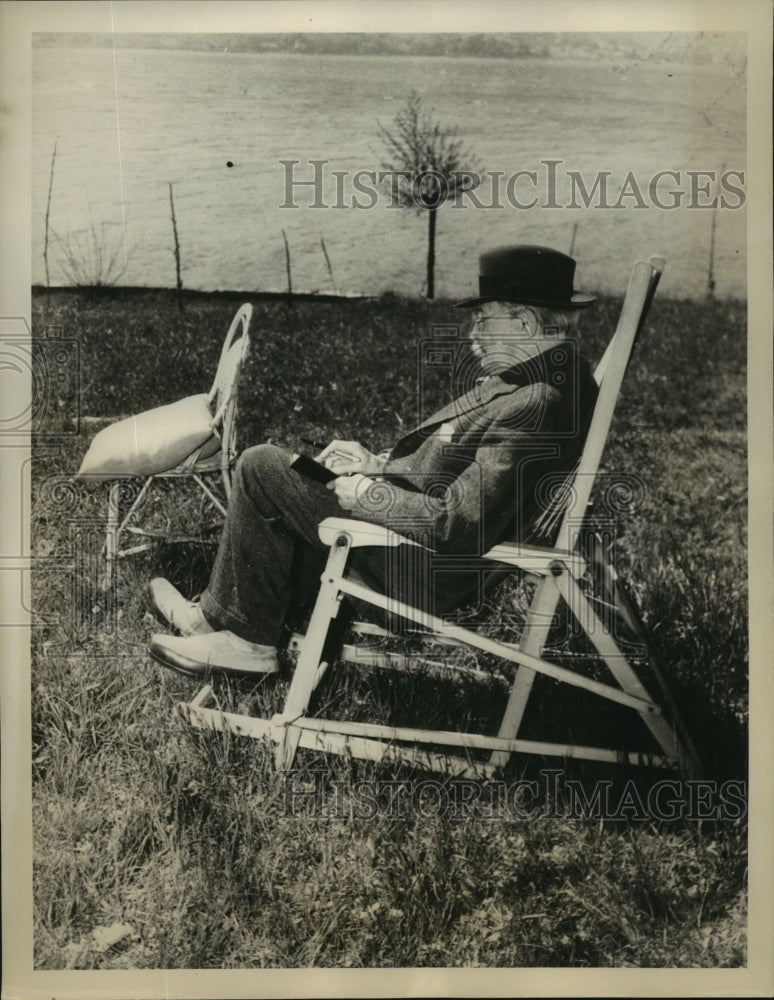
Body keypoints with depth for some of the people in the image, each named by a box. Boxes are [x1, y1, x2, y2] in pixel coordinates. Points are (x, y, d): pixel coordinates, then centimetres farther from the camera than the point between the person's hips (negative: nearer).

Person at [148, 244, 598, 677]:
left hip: (427, 570, -11)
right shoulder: (553, 370, 5)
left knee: (261, 466, -4)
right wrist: (380, 464, 7)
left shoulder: (533, 406, -27)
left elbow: (457, 527, -29)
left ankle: (249, 636, 11)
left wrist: (370, 496, -16)